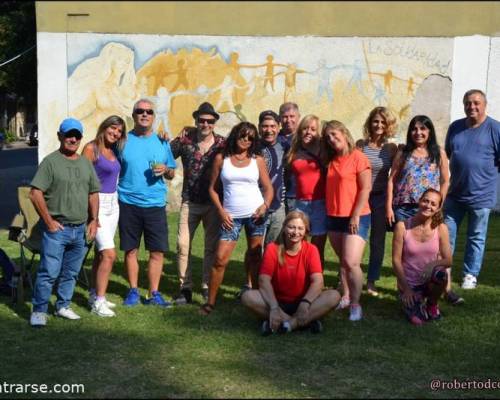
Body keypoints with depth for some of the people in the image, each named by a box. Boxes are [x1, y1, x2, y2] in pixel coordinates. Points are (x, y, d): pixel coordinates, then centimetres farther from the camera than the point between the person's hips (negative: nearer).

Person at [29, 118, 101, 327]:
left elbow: (93, 193, 19)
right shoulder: (51, 162, -7)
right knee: (49, 272, -6)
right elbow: (35, 193, -12)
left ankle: (63, 306, 26)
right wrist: (48, 221, -12)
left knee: (71, 272, 13)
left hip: (81, 229, 6)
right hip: (57, 229, -6)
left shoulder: (86, 163, 13)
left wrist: (94, 220, 9)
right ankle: (39, 311, 4)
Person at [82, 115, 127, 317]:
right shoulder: (91, 148, -9)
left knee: (101, 252, 13)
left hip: (113, 203, 7)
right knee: (109, 254, -13)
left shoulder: (113, 151, 12)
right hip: (97, 203, -7)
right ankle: (98, 302, -5)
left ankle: (94, 294, 23)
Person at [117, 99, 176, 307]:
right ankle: (133, 290, 22)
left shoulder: (162, 142, 8)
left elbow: (172, 174, 13)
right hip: (128, 204, -1)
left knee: (157, 251, 1)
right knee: (130, 250, 7)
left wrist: (165, 170, -9)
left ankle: (153, 293, 12)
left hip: (155, 204, 1)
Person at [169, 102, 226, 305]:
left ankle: (208, 287, 20)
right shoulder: (185, 140, -2)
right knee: (183, 244, -2)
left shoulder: (222, 144, -2)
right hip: (190, 202, 0)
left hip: (213, 203, 0)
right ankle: (185, 288, 10)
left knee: (212, 246, 7)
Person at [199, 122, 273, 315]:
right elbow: (213, 188, 6)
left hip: (255, 214, 1)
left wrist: (265, 205, -11)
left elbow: (268, 188, 7)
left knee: (255, 256, 6)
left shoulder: (257, 160, 5)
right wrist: (221, 211, -5)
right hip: (231, 216, -1)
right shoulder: (221, 158, 4)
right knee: (220, 258, -6)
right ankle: (210, 302, 3)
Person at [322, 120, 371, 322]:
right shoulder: (331, 160, 11)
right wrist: (328, 213, 8)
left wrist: (355, 216, -16)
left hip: (356, 218, -7)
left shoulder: (358, 157, -9)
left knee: (351, 262, -14)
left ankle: (355, 304, -3)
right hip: (334, 217, 7)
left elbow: (365, 189, -13)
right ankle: (345, 297, 25)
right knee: (342, 261, 14)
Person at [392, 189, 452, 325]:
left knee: (440, 274, -34)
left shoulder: (441, 228, -5)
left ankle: (432, 304, -1)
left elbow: (448, 260, -5)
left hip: (429, 282, 2)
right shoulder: (402, 226, -9)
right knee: (417, 320, -22)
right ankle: (410, 303, 16)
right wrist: (406, 288, -14)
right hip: (408, 283, -1)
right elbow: (396, 260, -8)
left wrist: (434, 264, -28)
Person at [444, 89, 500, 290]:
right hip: (455, 193, 4)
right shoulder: (455, 127, 6)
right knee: (447, 234, 9)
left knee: (476, 238, 9)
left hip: (481, 195, -4)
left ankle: (470, 275, 21)